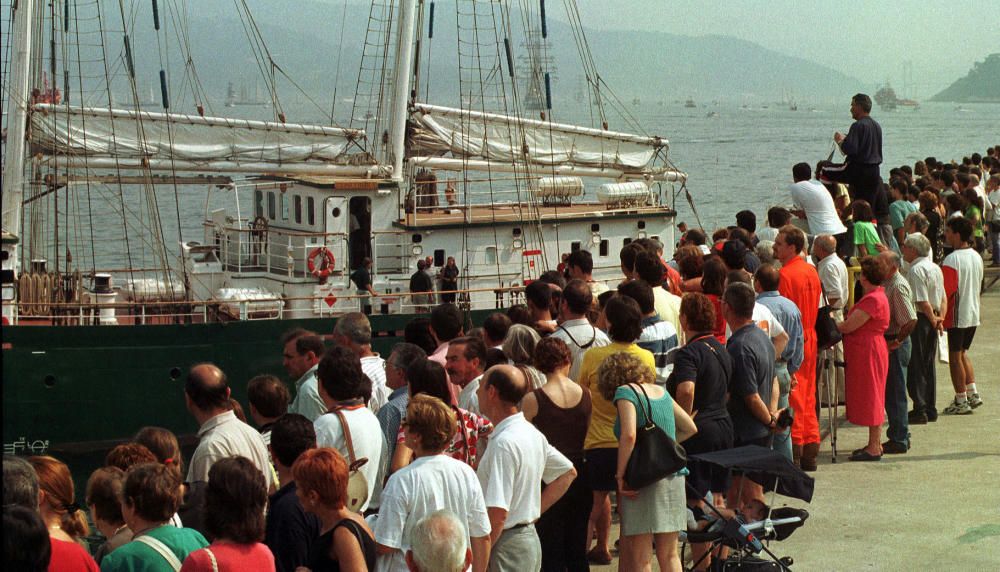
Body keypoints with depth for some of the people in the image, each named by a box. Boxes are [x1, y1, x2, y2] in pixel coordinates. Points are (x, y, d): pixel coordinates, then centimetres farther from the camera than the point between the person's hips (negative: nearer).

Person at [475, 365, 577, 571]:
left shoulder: (503, 442, -21)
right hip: (530, 537, 10)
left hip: (507, 544, -10)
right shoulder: (532, 434, 7)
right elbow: (568, 472, 20)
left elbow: (498, 513, -26)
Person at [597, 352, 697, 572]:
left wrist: (620, 475, -14)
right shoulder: (661, 391, 15)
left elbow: (629, 435, -19)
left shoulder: (625, 392, -5)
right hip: (674, 478, 7)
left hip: (645, 480, -7)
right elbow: (690, 428, 22)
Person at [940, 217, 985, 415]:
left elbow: (945, 291, -20)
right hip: (973, 314, 7)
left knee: (955, 357, 2)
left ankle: (961, 401, 5)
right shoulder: (977, 257, 6)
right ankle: (972, 393, 14)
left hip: (957, 316, -7)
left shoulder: (952, 260, -18)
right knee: (963, 353, 20)